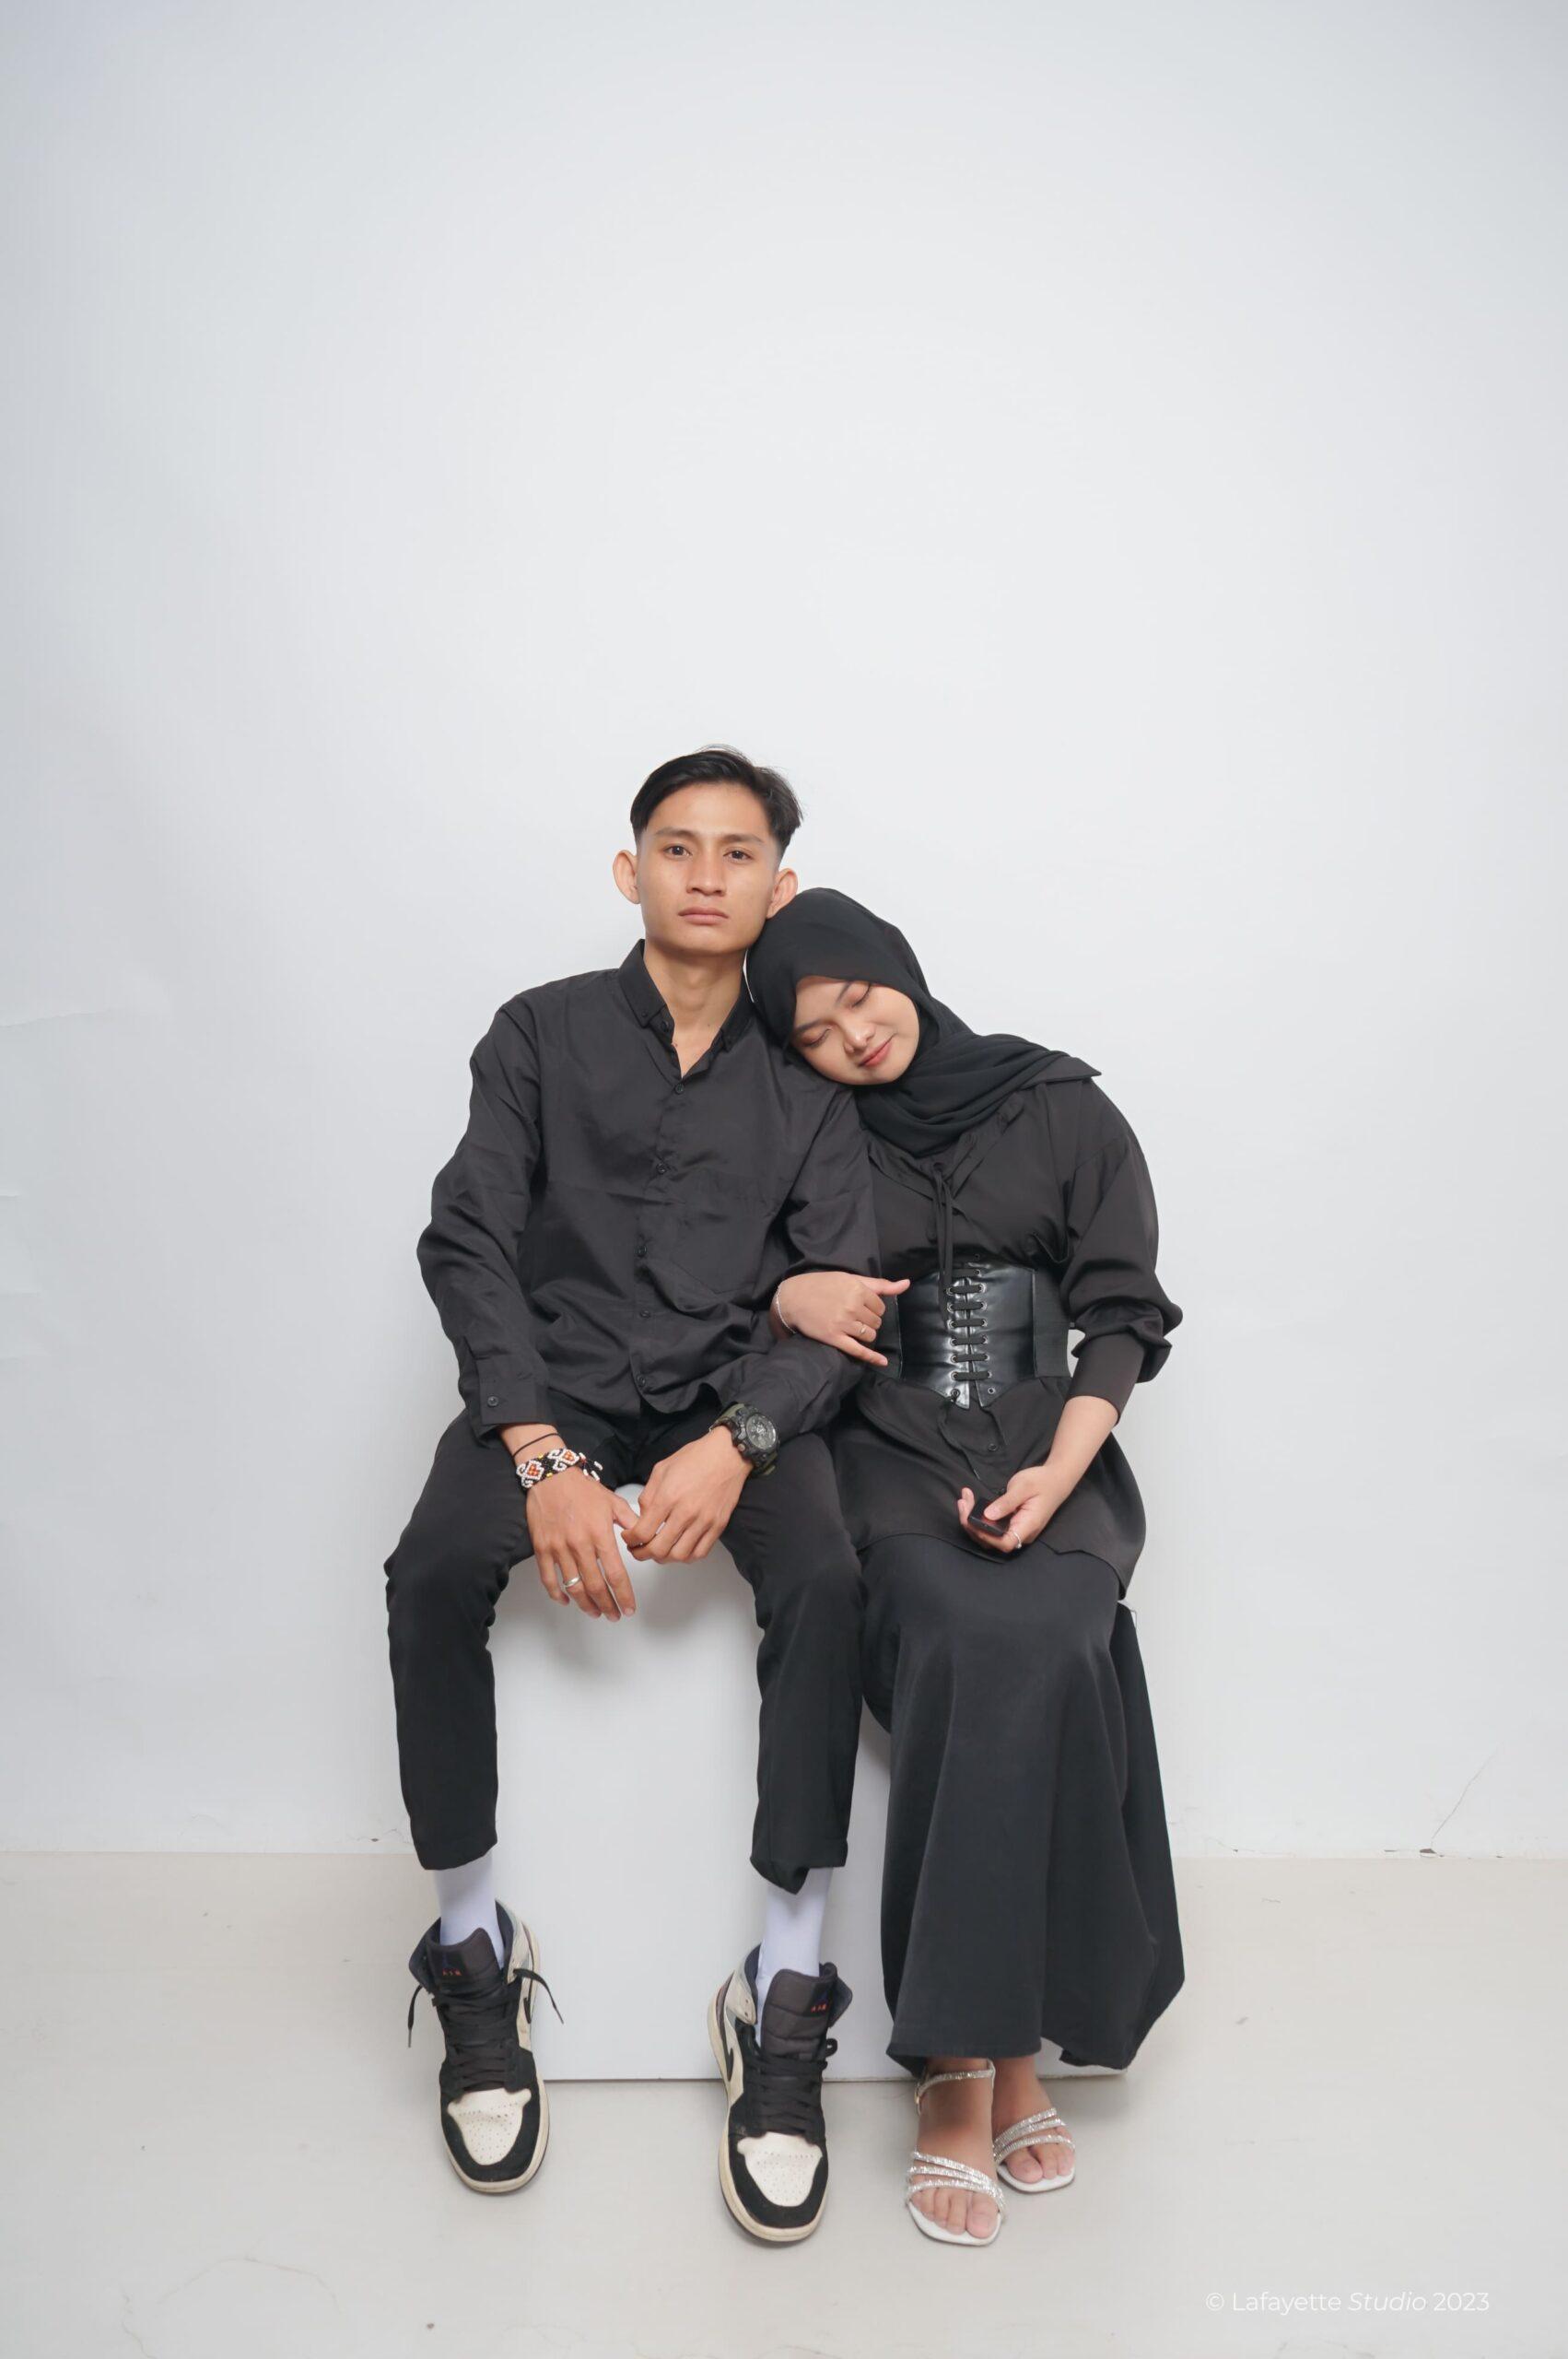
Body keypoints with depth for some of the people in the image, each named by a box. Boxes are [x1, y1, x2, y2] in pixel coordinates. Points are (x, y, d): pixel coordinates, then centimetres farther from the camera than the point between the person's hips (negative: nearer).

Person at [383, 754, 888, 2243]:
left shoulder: (807, 1077, 6)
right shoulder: (542, 1032, 4)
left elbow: (839, 1297, -1)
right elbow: (469, 1243, -5)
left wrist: (733, 1445, -21)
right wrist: (543, 1458, -20)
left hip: (738, 1395, 0)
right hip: (556, 1385, 0)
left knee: (826, 1580, -29)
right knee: (433, 1570, -28)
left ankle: (786, 1991, -17)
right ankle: (474, 1952, -9)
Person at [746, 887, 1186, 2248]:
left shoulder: (1064, 1110, 8)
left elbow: (1125, 1317, 3)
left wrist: (1059, 1471, -12)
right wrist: (790, 1298, -5)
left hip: (1056, 1452, 0)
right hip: (894, 1455, 0)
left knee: (1035, 1643, -32)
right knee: (973, 1638, -32)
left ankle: (981, 2046, -18)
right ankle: (979, 2056, -21)